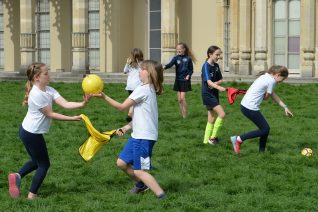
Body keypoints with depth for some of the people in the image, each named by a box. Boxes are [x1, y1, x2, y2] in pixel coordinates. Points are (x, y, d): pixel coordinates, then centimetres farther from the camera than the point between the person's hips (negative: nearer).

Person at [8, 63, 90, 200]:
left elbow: (65, 104, -9)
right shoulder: (37, 94, -24)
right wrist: (72, 118, -17)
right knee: (44, 164, 7)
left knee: (36, 160, 24)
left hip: (27, 131, 9)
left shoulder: (48, 90, 1)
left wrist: (82, 104, -22)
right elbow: (50, 114, -18)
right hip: (32, 134, -9)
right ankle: (32, 196, 15)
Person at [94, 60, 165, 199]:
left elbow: (122, 107, -13)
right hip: (138, 135, 9)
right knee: (122, 163, 17)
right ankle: (141, 184, 34)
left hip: (144, 137, -9)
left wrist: (104, 97, -11)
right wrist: (127, 127, 7)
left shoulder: (142, 89, -15)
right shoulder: (150, 89, 15)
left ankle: (162, 196, -9)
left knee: (139, 171, -8)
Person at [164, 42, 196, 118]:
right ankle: (182, 115, 15)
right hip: (178, 80, 3)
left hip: (185, 80, -3)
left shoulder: (188, 58, -4)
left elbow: (191, 69, 4)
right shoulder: (176, 58, 0)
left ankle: (185, 116, -3)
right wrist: (164, 67, -37)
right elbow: (170, 64, -17)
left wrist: (188, 75, -15)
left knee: (182, 98, -11)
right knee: (179, 99, 6)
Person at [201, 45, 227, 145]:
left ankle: (206, 140, 21)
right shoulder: (206, 66, -16)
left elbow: (220, 80, 12)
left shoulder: (216, 66, 7)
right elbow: (208, 81, -29)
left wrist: (216, 83, -11)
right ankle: (213, 137, -6)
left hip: (214, 94, 8)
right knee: (222, 114, -16)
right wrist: (219, 87, -44)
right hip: (207, 94, -8)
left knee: (212, 119, 12)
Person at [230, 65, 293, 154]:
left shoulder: (266, 76, 16)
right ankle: (238, 139, -1)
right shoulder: (271, 81, -15)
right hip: (250, 108, -10)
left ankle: (262, 152, 19)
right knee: (265, 129, 1)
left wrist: (285, 107, 20)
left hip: (245, 105, 10)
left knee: (265, 128, 15)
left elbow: (273, 95, 21)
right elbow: (265, 97, -7)